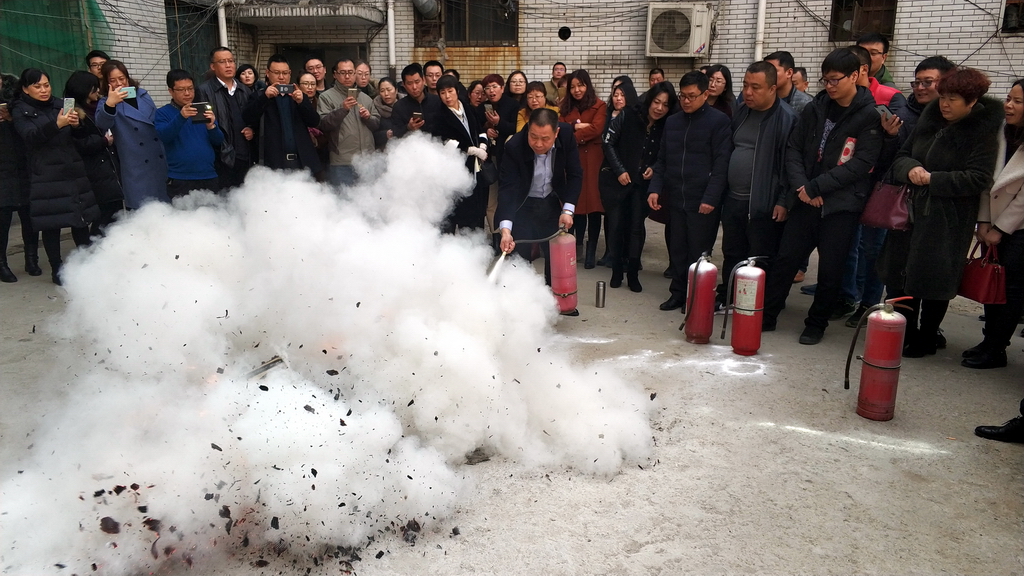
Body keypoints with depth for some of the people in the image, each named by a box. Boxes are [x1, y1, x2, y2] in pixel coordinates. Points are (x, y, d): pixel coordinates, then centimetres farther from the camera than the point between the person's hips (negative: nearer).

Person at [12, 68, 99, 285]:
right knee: (51, 225, -3)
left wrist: (76, 124, -13)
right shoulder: (20, 111, 2)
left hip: (74, 171, 3)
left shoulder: (60, 105, 13)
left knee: (81, 219, 3)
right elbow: (31, 136, -17)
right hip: (46, 177, -3)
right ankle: (57, 270, 4)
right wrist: (56, 124, -34)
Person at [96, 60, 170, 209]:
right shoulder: (105, 102, -2)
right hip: (137, 168, -4)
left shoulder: (142, 94, 9)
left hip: (160, 161, 4)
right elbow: (102, 124, -24)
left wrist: (167, 153, 17)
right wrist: (109, 104, -43)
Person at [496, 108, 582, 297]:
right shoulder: (514, 147, -29)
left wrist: (568, 210, -17)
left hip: (552, 202, 3)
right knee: (519, 256, -4)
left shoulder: (566, 135, -21)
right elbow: (507, 188, -33)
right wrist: (505, 229, -45)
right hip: (522, 204, -3)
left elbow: (574, 174, -10)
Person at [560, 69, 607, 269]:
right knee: (577, 203, 4)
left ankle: (591, 250, 1)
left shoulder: (599, 106, 1)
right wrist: (575, 126, -13)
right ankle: (578, 245, 15)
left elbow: (596, 129, -11)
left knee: (593, 203, -4)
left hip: (592, 159, -3)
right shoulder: (565, 107, 17)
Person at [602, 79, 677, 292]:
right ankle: (616, 272, 14)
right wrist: (619, 170, -10)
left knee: (636, 226, -1)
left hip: (642, 183, 1)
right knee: (615, 224, 1)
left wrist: (654, 169, -10)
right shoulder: (627, 115, -11)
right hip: (615, 180, -1)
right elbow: (608, 142, -6)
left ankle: (633, 274, 10)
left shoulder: (667, 127, -5)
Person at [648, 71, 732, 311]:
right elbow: (662, 160, 15)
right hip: (675, 199, 5)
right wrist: (655, 188, 3)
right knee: (676, 250, 11)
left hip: (703, 202, -5)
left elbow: (721, 164, -10)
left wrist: (711, 198, -16)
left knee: (698, 253, 2)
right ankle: (678, 293, 23)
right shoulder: (672, 122, 12)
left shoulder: (719, 121, -5)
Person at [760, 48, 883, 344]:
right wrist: (801, 185, -9)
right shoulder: (815, 109, 7)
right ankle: (766, 316, 16)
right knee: (785, 259, 5)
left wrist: (816, 186, -16)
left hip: (841, 205, -3)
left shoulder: (870, 116, -6)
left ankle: (816, 325, 19)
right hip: (805, 200, 4)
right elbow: (793, 148, 6)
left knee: (830, 270, 3)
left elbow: (861, 164, -13)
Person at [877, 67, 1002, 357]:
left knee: (933, 280, 2)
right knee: (899, 274, 10)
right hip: (910, 210, 6)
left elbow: (978, 179, -15)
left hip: (947, 221, -6)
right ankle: (904, 333, 27)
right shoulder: (929, 120, 9)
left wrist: (932, 179, -17)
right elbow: (901, 156, 11)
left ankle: (926, 338, 21)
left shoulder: (984, 133, -8)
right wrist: (910, 169, -11)